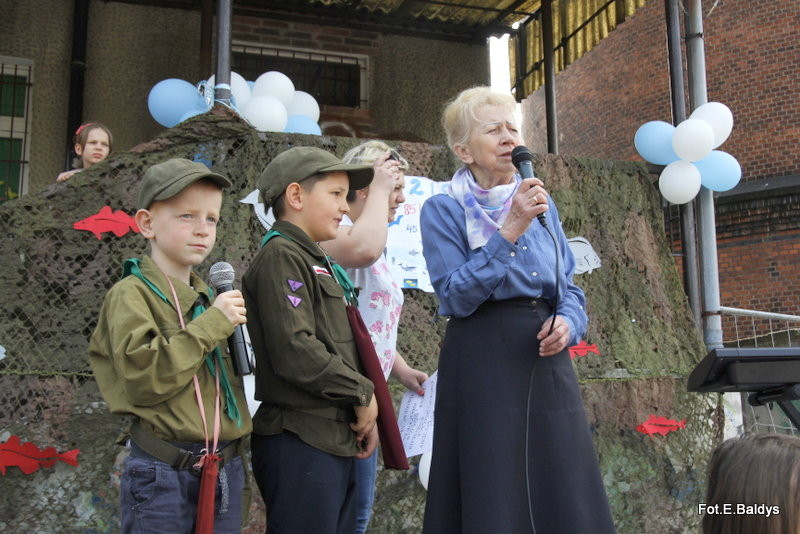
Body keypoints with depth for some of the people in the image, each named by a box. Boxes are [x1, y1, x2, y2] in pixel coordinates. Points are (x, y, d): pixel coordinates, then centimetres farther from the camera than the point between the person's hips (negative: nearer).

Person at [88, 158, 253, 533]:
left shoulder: (208, 296, 12)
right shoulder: (131, 294, -9)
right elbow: (144, 378, -22)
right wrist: (211, 324, -19)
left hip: (225, 470, 7)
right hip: (163, 474, -6)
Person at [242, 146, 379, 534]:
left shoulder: (316, 261, 19)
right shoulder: (281, 257, -11)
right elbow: (294, 352, -22)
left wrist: (363, 412, 9)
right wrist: (362, 393, -11)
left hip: (338, 441, 9)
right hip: (301, 446, -9)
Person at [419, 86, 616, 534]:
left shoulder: (542, 204, 13)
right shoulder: (444, 210, -3)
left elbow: (569, 288, 15)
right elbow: (456, 296, -14)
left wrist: (568, 322, -7)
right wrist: (510, 230, -19)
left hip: (546, 363, 5)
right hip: (483, 367, -4)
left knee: (565, 497, 7)